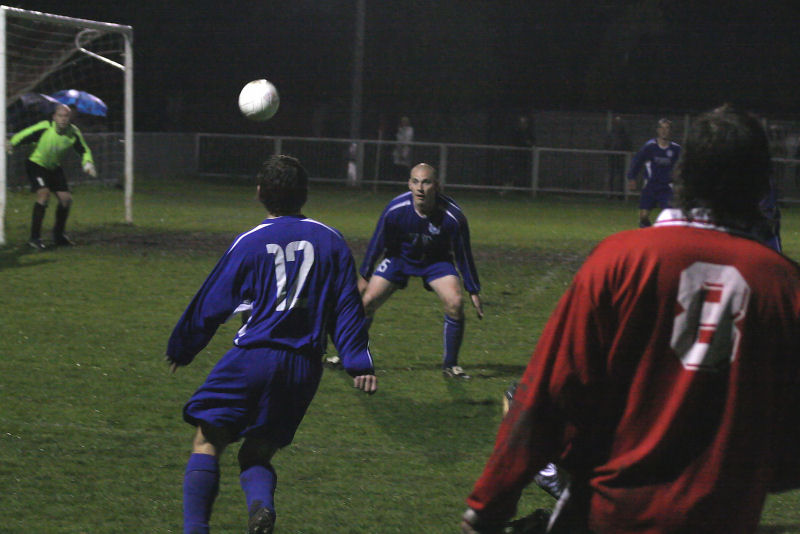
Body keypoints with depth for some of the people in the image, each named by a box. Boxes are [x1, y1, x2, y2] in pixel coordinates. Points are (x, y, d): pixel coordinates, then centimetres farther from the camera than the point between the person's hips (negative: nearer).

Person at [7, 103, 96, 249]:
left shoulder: (74, 133, -14)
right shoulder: (44, 128, -26)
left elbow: (84, 150, 1)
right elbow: (23, 135, -18)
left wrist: (88, 163, -17)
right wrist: (11, 143, -36)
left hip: (54, 168, 6)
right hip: (36, 165, -6)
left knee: (66, 199, 2)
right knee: (44, 194, -25)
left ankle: (58, 235, 23)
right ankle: (35, 237, -19)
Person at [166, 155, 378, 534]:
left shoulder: (249, 243, 0)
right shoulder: (331, 241, 8)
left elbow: (210, 304, 5)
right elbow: (348, 307, 6)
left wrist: (181, 349, 17)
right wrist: (359, 362, 6)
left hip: (253, 357, -4)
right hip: (305, 368, 4)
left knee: (207, 442, 5)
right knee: (257, 453, 14)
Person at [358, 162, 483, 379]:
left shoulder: (452, 216, -28)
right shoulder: (395, 209, -26)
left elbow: (463, 255, -14)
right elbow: (377, 243, -9)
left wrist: (474, 291, -8)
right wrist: (364, 276, -2)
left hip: (436, 260, -1)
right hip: (400, 256, 1)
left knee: (455, 303, -22)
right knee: (367, 301, -9)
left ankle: (450, 364, -4)